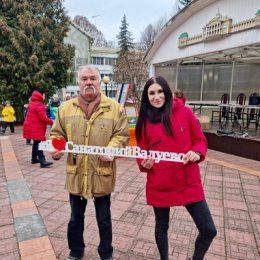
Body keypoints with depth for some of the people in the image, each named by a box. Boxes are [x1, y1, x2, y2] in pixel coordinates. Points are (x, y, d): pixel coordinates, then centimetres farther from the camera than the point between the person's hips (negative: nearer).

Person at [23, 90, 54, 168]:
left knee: (36, 143, 18)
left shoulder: (32, 103, 16)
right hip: (36, 128, -10)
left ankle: (34, 159, 26)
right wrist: (51, 121, -10)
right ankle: (42, 161, -18)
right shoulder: (39, 105, -16)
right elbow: (43, 118, -21)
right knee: (39, 143, -14)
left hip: (32, 126, 10)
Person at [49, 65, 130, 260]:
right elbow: (57, 134, 8)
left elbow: (122, 135, -4)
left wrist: (112, 149, -22)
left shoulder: (115, 107, -4)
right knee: (75, 217, 20)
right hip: (76, 174, 2)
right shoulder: (66, 107, 3)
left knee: (104, 218, 16)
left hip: (102, 174, -2)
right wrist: (56, 148, -12)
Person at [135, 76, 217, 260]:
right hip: (159, 185, 1)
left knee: (209, 230, 5)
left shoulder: (185, 113, -4)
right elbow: (142, 152, 4)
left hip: (189, 182, 0)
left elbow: (200, 140, 3)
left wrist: (197, 153, -17)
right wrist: (144, 163, -16)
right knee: (161, 227, 18)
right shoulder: (144, 120, -2)